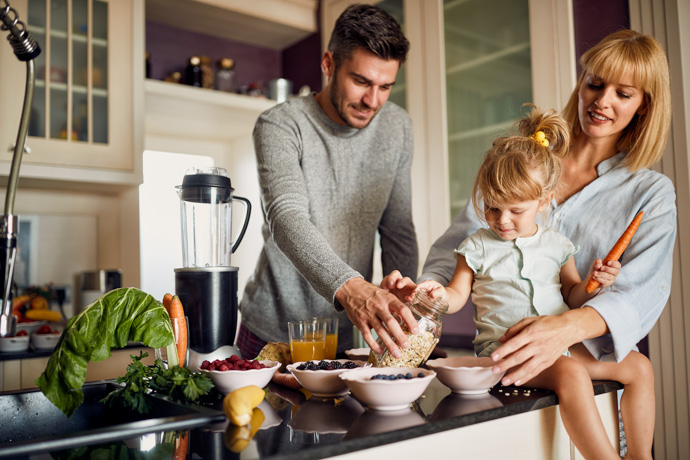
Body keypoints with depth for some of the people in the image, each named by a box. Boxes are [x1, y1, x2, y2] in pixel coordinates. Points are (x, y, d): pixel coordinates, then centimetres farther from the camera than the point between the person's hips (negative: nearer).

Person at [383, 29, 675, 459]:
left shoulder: (652, 193, 7)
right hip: (492, 352, 1)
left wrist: (568, 327, -29)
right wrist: (426, 292, -17)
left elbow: (642, 291, -9)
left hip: (580, 359, -1)